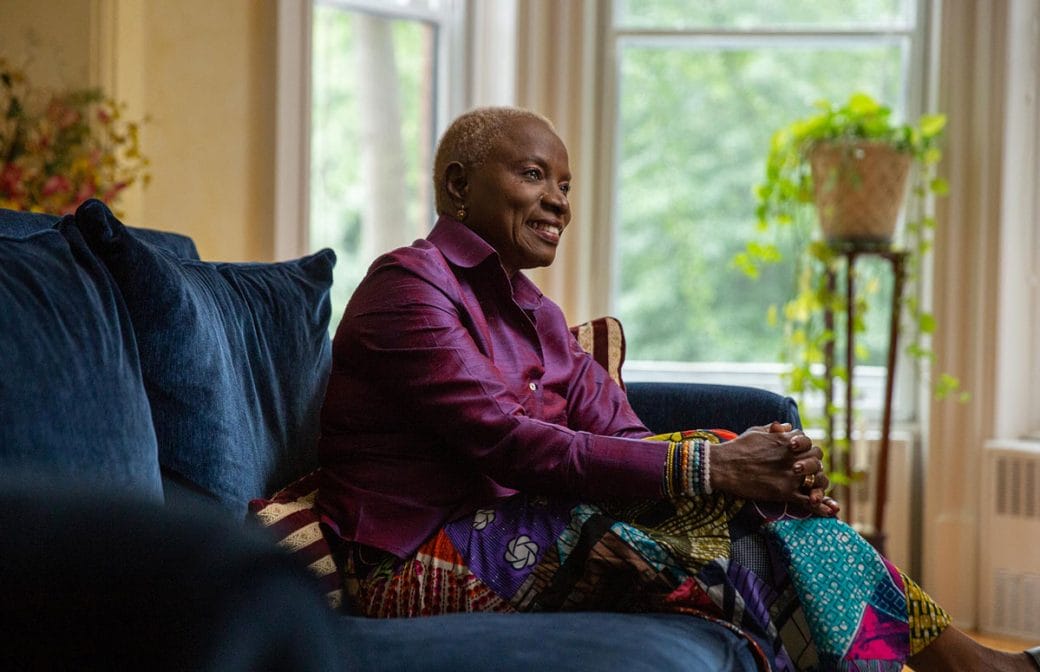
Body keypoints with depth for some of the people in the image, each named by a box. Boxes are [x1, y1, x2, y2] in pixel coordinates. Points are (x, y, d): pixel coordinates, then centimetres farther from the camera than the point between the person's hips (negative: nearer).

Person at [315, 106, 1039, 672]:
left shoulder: (536, 316, 19)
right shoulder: (408, 285, -9)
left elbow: (625, 438, 5)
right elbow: (509, 445, -22)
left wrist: (773, 470, -14)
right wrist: (707, 468, -25)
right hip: (421, 567, -8)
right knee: (732, 532, -20)